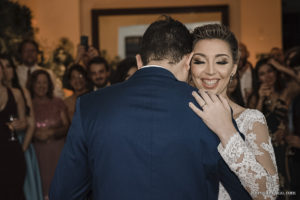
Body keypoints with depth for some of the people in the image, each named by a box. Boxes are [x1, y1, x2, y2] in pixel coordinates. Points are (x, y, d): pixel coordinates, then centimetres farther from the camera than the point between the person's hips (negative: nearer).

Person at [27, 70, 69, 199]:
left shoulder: (57, 103, 8)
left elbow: (66, 127, 6)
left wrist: (52, 132, -10)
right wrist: (36, 134, -14)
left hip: (58, 148, 1)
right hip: (38, 149, -1)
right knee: (43, 180, -6)